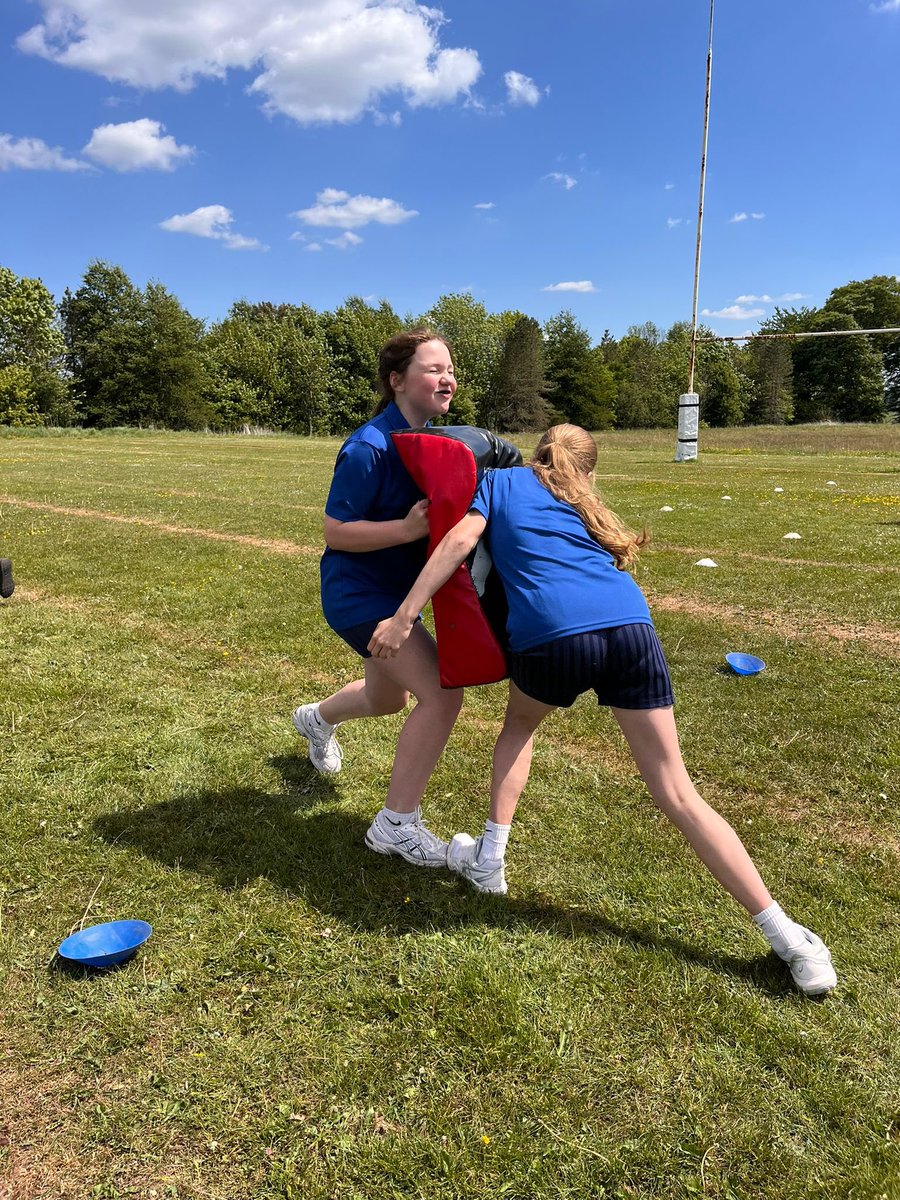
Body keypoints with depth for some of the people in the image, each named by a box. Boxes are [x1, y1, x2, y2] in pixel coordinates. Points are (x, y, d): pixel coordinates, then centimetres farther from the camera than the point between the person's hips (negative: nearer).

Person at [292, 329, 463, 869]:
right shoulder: (370, 448, -24)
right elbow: (336, 531, -21)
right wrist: (409, 528, -32)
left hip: (392, 589, 9)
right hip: (357, 592, -9)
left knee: (388, 698, 28)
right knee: (442, 693, -18)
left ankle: (318, 719, 61)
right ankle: (397, 824, -1)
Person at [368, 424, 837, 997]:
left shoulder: (503, 480, 23)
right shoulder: (584, 503, 34)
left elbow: (460, 541, 8)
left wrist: (403, 617, 5)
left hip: (553, 635, -3)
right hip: (631, 627, 3)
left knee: (520, 723, 32)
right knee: (678, 792, 9)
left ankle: (489, 860, 32)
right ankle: (789, 939, 10)